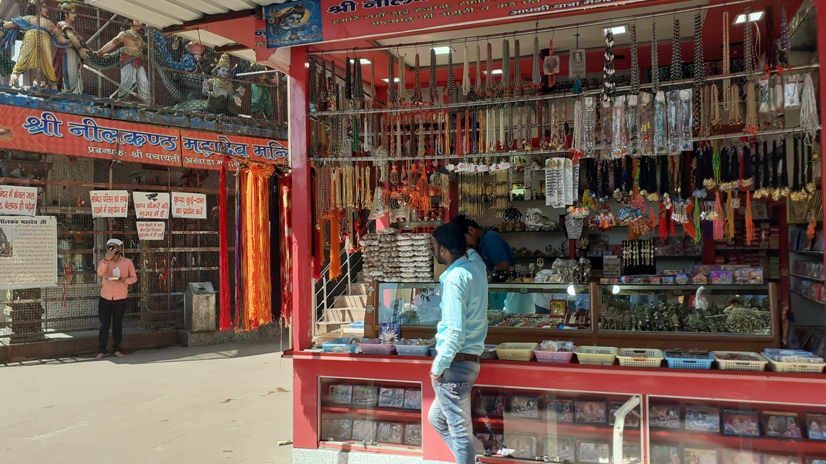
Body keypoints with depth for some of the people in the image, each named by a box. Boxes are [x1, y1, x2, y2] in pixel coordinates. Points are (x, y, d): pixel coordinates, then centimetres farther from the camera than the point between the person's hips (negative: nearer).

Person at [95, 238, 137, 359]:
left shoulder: (127, 262, 2)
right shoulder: (104, 261, 6)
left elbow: (134, 277, 4)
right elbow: (100, 273, -15)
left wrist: (124, 280, -16)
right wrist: (106, 259, -27)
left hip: (120, 298, -1)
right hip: (105, 298, 1)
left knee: (117, 325, 7)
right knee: (104, 325, 1)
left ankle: (116, 349, 16)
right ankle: (101, 351, 5)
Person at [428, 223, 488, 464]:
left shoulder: (454, 278, -21)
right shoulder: (476, 268, 5)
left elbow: (456, 333, -24)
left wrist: (439, 365, -15)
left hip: (456, 364, -10)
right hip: (469, 359, 10)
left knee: (460, 430, 3)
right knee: (437, 418, 23)